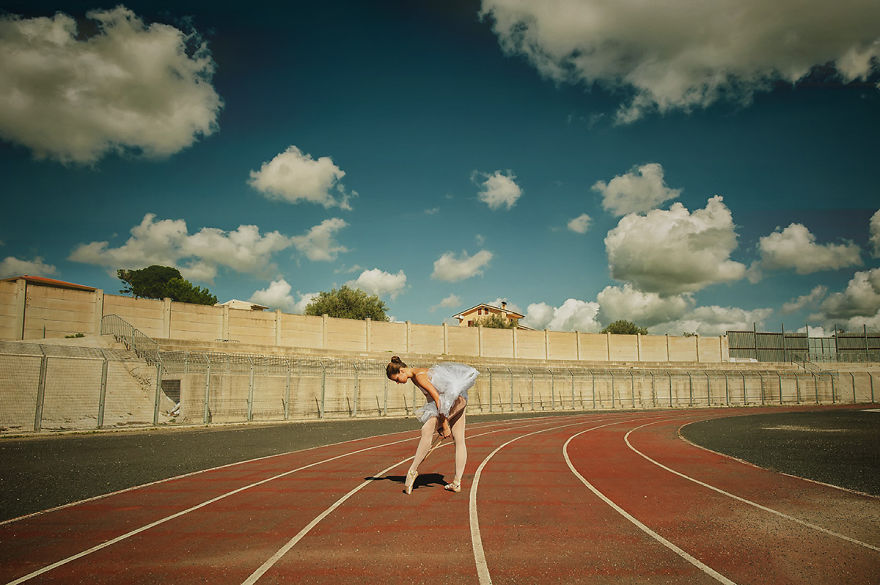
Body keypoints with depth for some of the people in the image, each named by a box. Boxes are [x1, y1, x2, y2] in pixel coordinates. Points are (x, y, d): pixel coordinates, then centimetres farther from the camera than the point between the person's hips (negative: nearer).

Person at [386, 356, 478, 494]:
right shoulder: (414, 377, 13)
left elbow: (437, 398, -21)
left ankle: (413, 471, -10)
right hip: (458, 401, 10)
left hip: (453, 398, -10)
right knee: (459, 441, 6)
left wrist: (444, 423, -19)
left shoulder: (419, 376, -17)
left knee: (427, 431, -16)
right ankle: (457, 483, 8)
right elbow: (431, 398, 17)